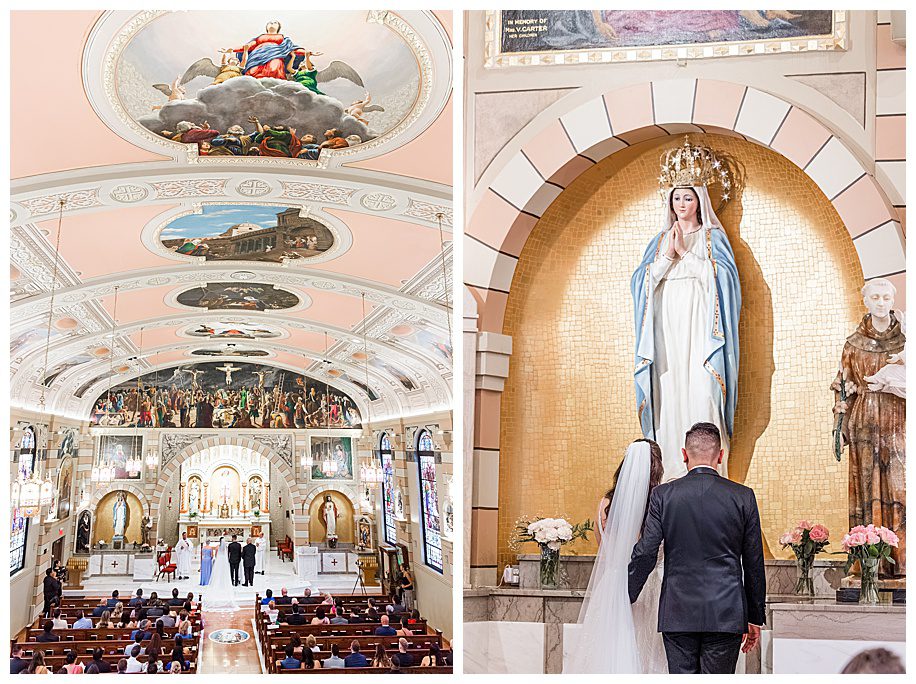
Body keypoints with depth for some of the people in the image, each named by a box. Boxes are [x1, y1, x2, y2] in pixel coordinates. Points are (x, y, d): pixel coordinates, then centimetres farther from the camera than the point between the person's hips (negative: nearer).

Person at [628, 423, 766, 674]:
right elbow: (754, 564, 5)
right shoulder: (743, 497, 1)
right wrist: (755, 618, 13)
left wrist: (624, 602, 11)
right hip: (726, 615, 0)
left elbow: (645, 555, -2)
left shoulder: (663, 495, -1)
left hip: (677, 614, 0)